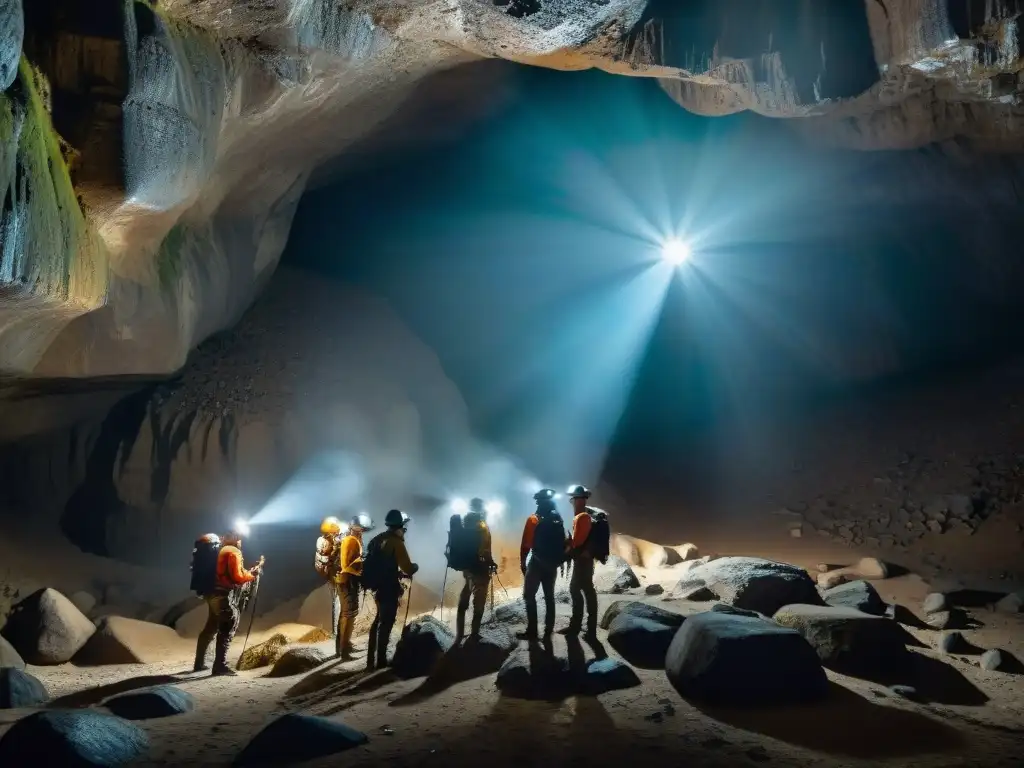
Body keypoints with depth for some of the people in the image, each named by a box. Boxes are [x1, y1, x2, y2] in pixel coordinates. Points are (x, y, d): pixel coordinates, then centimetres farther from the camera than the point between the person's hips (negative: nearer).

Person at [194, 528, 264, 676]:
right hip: (224, 596, -10)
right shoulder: (233, 552, -9)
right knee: (227, 630, -10)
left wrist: (250, 570, 16)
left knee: (210, 628, 19)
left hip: (214, 594, 10)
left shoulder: (221, 551, 20)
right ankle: (220, 666, -15)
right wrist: (252, 574, -2)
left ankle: (200, 663, 26)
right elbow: (237, 577, -17)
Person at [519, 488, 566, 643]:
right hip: (552, 564, 6)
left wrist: (523, 562, -6)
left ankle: (532, 631, 0)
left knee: (529, 596, 4)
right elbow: (562, 543, 10)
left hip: (537, 563, -5)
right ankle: (548, 632, 12)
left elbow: (526, 544, -14)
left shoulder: (534, 519, -12)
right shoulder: (558, 519, 5)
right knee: (549, 597, 12)